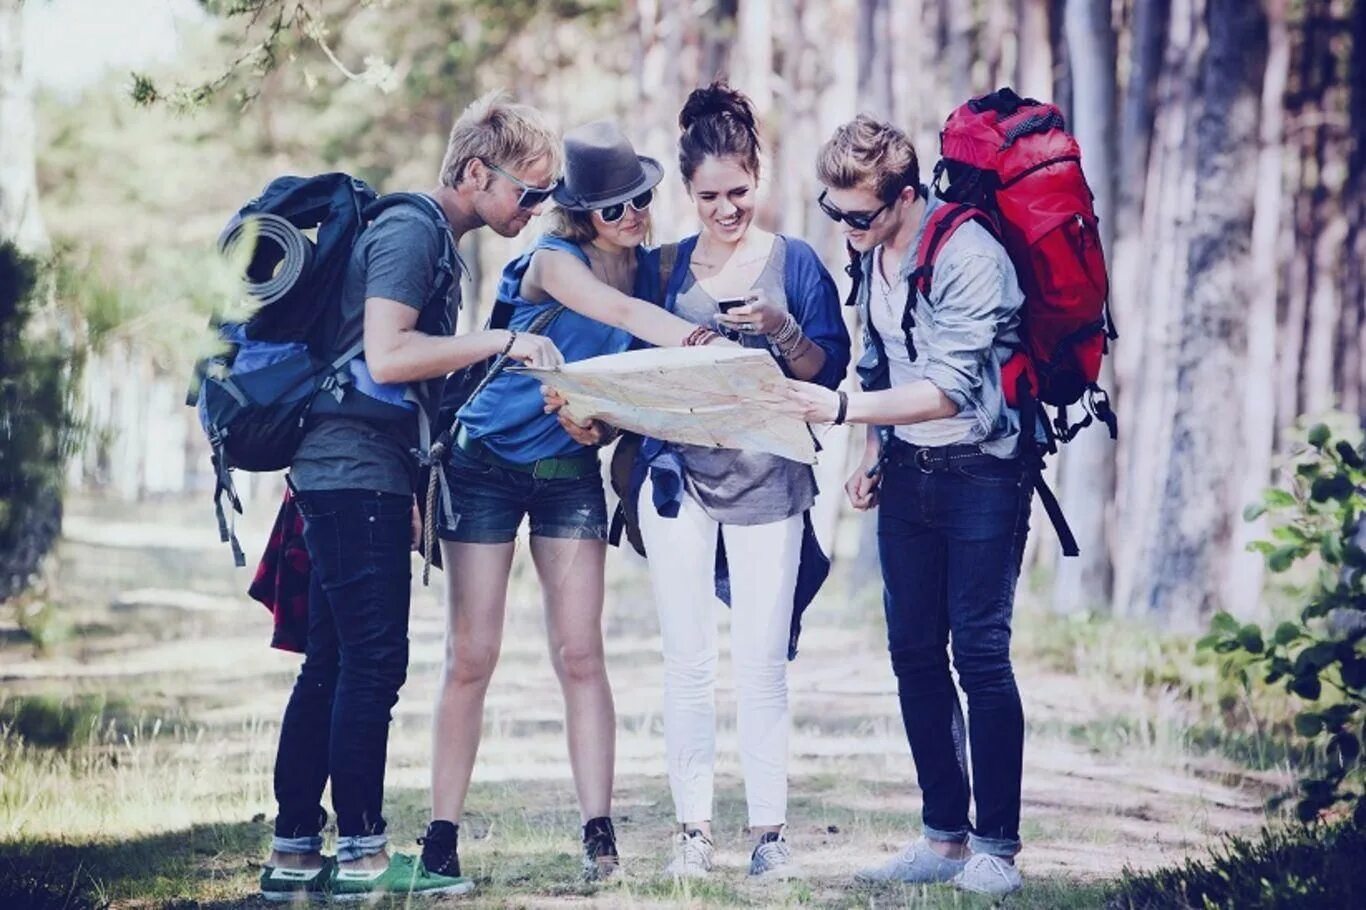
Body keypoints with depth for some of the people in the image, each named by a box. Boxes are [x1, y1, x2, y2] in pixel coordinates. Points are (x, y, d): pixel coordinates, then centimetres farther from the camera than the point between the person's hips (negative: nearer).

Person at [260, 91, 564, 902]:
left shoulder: (437, 241, 18)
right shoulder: (410, 231, -12)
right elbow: (385, 355, -23)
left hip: (368, 475, 10)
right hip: (356, 472, -10)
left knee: (333, 666, 9)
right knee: (375, 661, -8)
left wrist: (414, 486, 20)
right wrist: (503, 342, -20)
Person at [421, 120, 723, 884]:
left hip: (571, 470, 4)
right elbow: (620, 313, -37)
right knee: (472, 657, -2)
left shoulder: (650, 271, -1)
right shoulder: (554, 261, -18)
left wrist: (605, 425, -15)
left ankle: (599, 833, -3)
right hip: (488, 462, -4)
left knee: (581, 654, -4)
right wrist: (698, 341, -54)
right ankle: (441, 836, 3)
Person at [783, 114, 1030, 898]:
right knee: (915, 655, 7)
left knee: (981, 654, -8)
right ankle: (945, 836, 14)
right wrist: (873, 456, 8)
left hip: (981, 472, -7)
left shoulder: (970, 258, -20)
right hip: (907, 472, 8)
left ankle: (997, 845, -2)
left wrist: (840, 409, -29)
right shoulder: (870, 255, 5)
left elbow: (948, 390, -25)